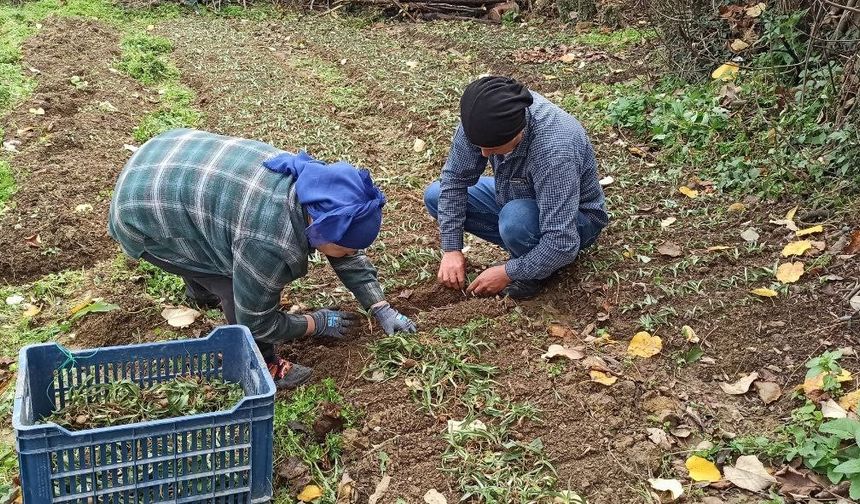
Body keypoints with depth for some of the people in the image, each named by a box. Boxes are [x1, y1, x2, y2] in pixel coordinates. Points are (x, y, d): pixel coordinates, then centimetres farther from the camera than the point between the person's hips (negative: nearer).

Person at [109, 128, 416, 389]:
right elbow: (257, 324, -19)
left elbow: (349, 253, 5)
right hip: (141, 215, -8)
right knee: (245, 285, -14)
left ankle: (202, 292, 57)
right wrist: (319, 324, -6)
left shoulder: (315, 184, -10)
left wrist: (382, 309, 4)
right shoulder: (271, 243, -35)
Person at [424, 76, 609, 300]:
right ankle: (523, 249, 3)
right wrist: (451, 249, -15)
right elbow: (455, 177, -10)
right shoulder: (484, 117, -23)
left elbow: (563, 246, -39)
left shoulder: (555, 152, -41)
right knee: (436, 196, -3)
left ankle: (539, 269, -5)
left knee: (516, 219, -38)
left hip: (575, 220, -6)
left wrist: (507, 272, -27)